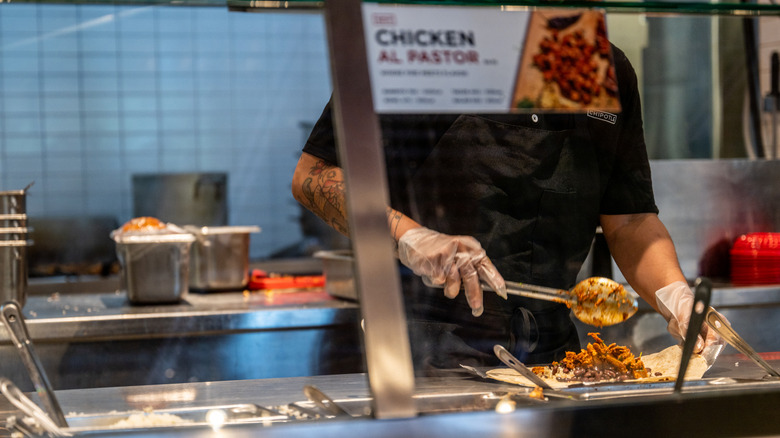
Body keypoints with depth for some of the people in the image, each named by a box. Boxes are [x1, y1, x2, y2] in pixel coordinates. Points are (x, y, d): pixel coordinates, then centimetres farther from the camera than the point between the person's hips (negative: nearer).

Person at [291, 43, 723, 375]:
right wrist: (410, 239, -20)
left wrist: (676, 297, -4)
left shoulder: (610, 71, 13)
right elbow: (313, 176, -6)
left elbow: (629, 221, 15)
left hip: (552, 354, 5)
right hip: (429, 353, -5)